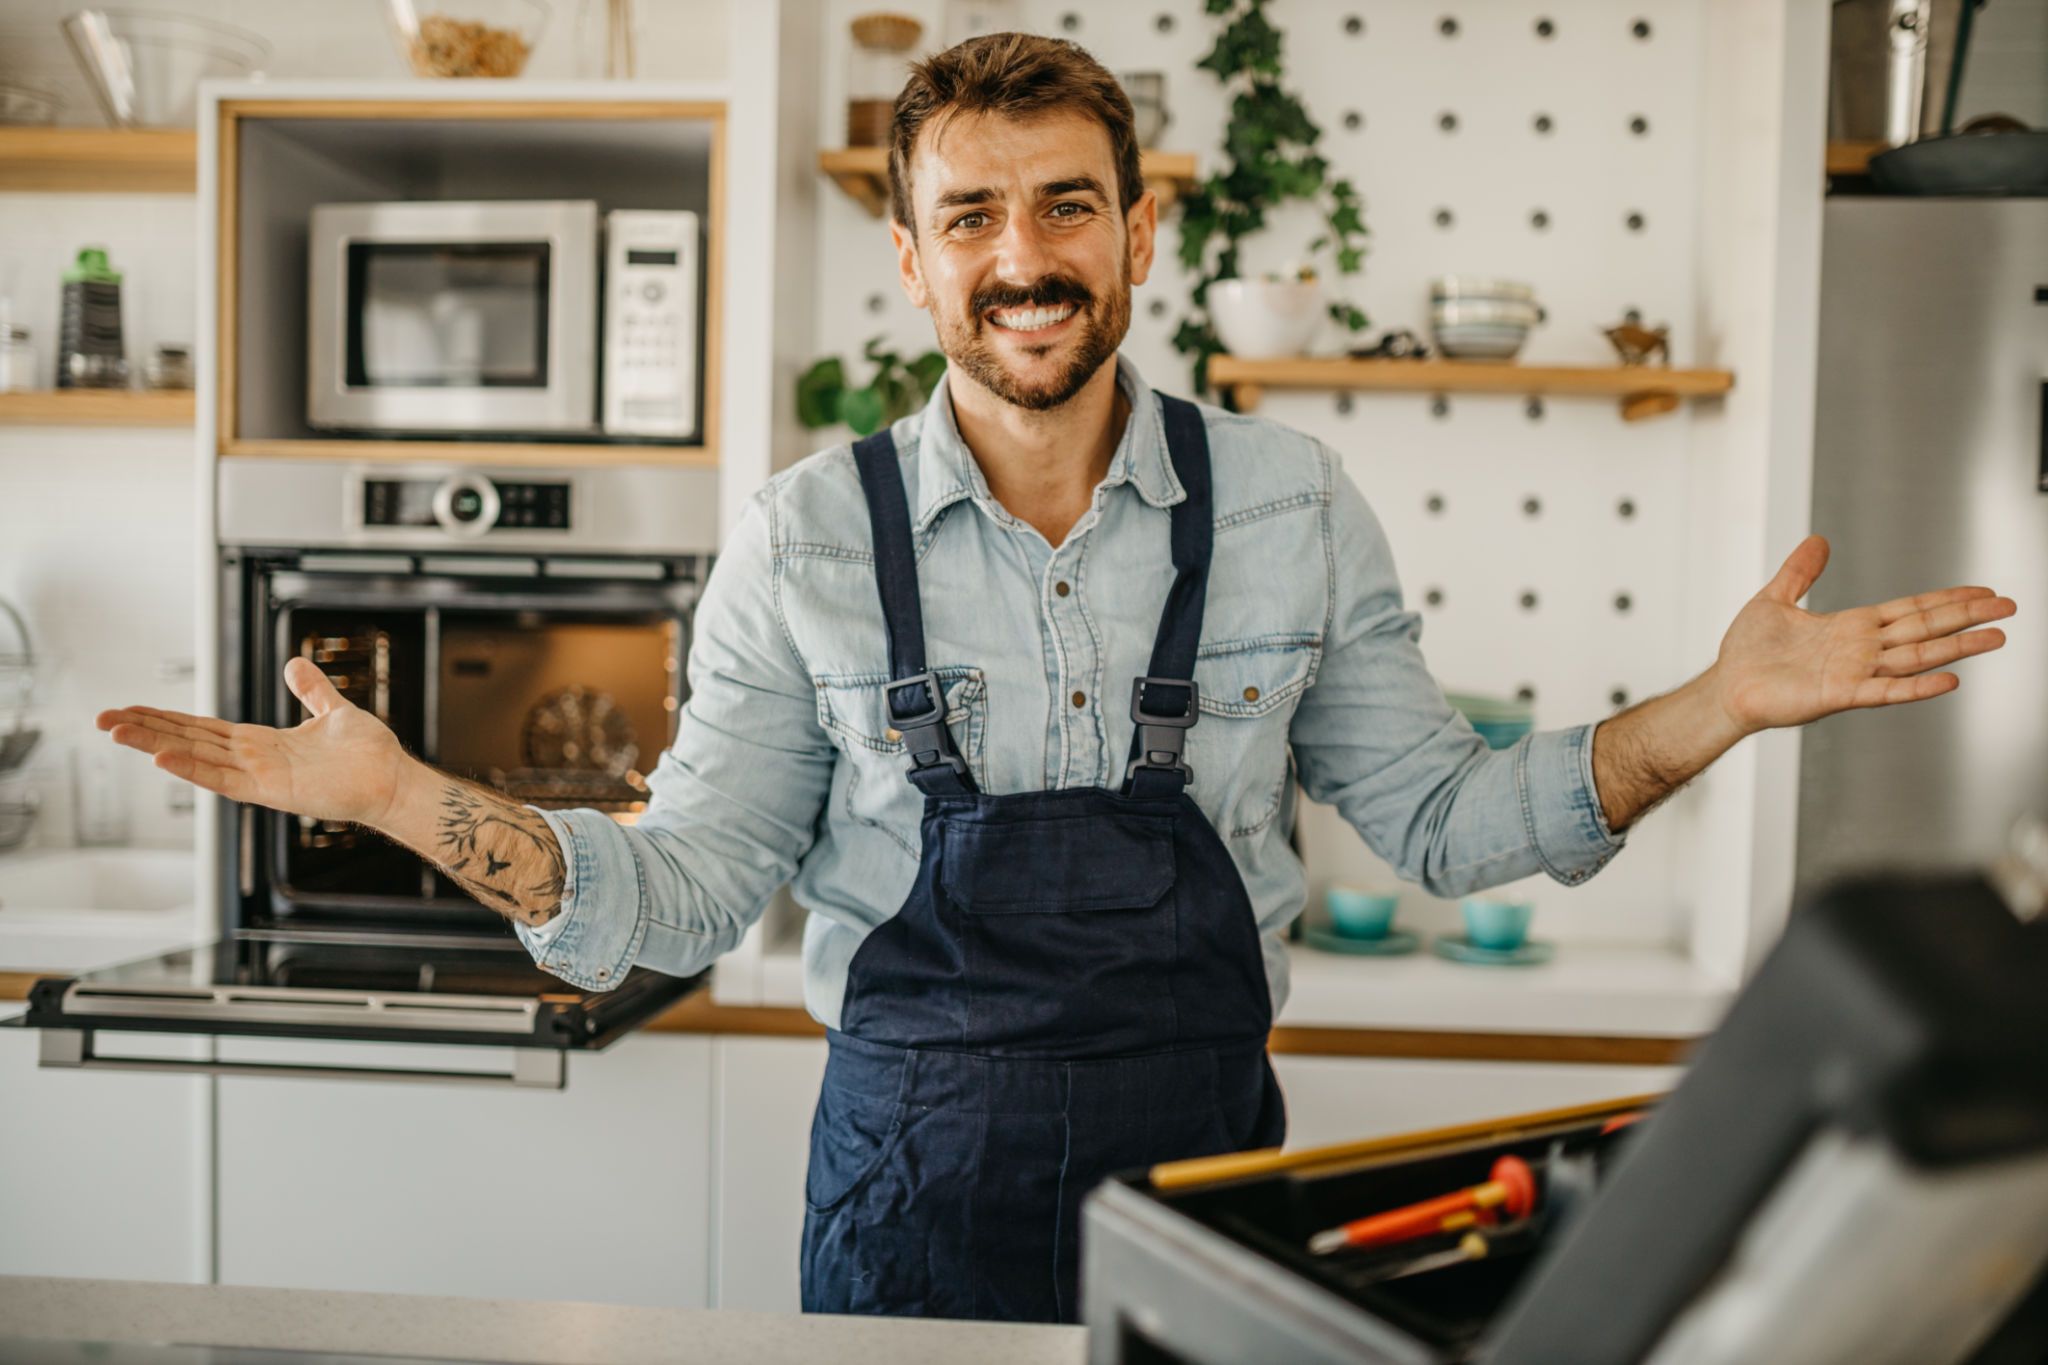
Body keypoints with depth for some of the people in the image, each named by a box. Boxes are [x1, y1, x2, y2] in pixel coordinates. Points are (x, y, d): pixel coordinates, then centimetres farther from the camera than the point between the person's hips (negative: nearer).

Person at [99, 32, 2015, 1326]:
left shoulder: (1291, 507, -3)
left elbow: (1438, 823, 4)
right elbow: (683, 899, -3)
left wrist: (1715, 704, -7)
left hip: (1203, 1147, 1)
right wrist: (401, 795, -15)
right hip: (914, 1170, -1)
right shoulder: (806, 541, -6)